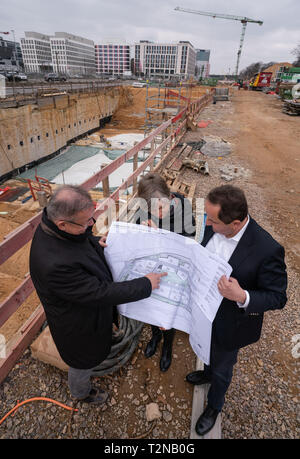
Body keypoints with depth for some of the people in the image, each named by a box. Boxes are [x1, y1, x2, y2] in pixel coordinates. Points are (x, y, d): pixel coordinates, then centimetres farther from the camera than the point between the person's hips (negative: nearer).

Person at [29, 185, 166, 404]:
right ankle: (81, 392, 59)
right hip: (79, 326, -6)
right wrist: (146, 285, -26)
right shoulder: (55, 264, -45)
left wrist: (97, 244, -13)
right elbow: (101, 294, -35)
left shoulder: (56, 226, -19)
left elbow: (81, 240, 6)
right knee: (83, 361, 27)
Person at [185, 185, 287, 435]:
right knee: (209, 352, 36)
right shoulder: (214, 227, -18)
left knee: (222, 368, 26)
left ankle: (214, 406, 58)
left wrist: (243, 297, -38)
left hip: (230, 325, -5)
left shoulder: (268, 250, -35)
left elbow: (277, 297, -23)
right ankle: (209, 373, 71)